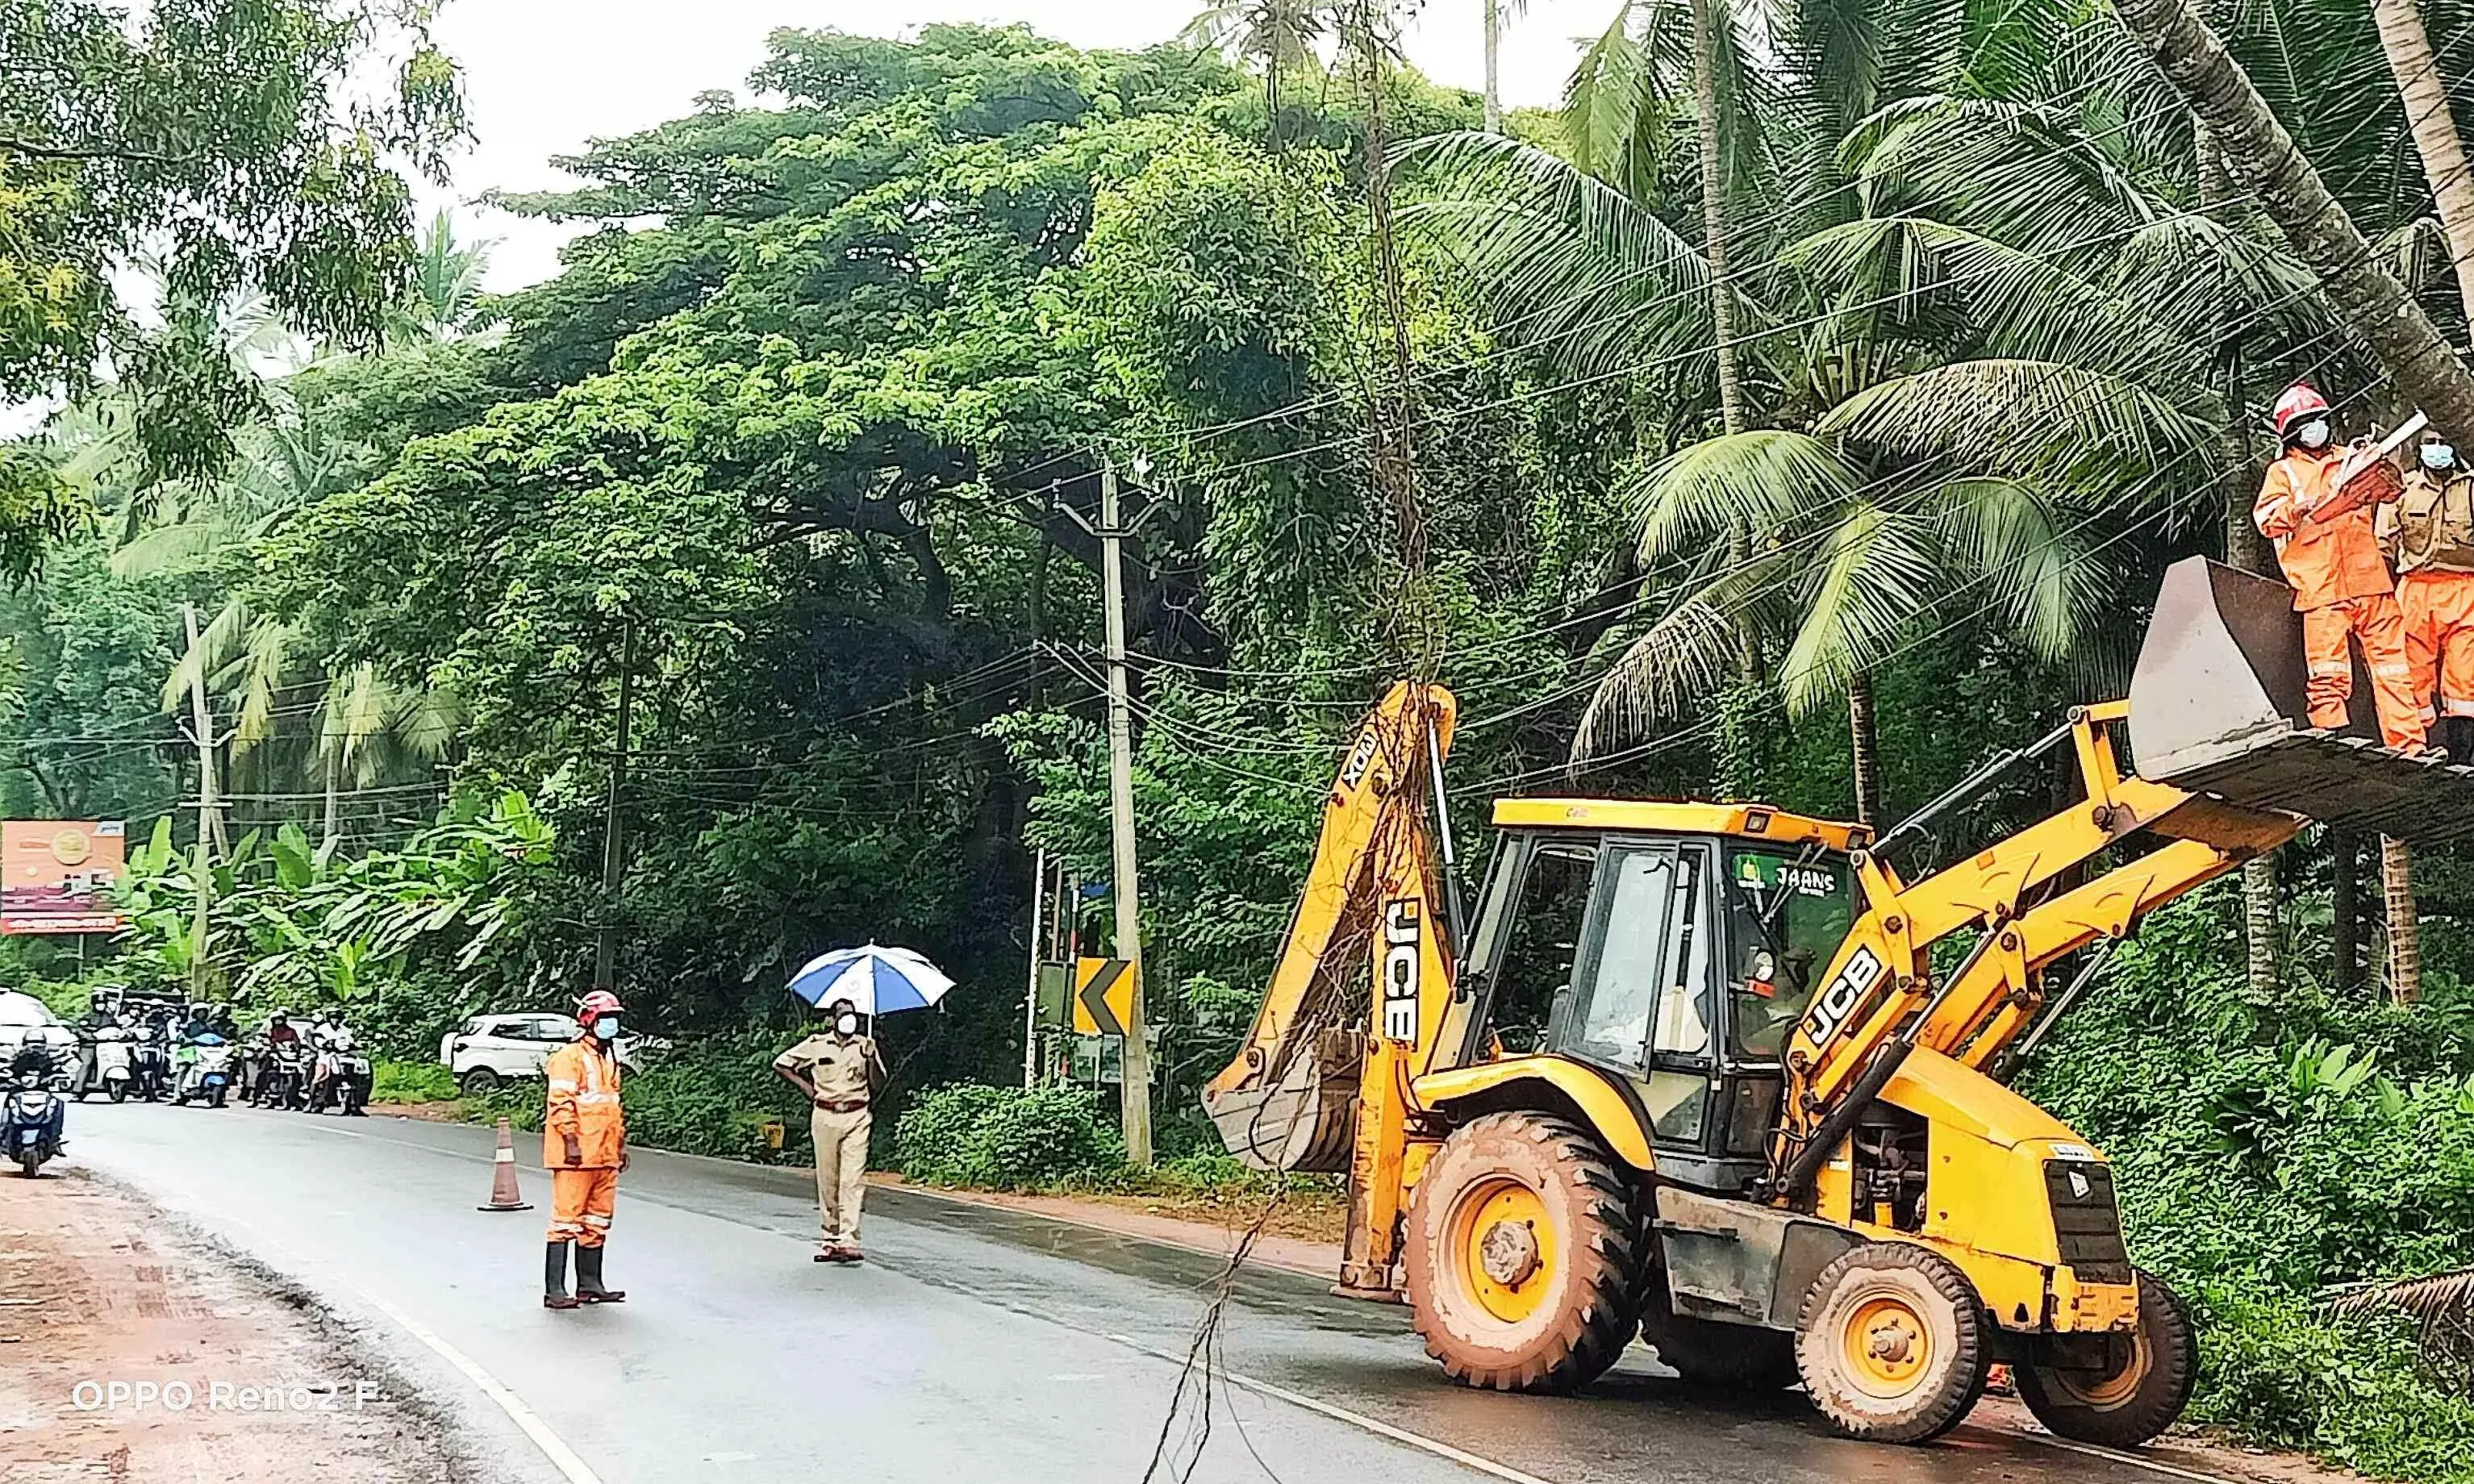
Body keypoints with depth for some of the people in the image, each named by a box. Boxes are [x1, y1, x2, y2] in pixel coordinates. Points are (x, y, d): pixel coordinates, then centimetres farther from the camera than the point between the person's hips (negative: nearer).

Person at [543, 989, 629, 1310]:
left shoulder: (610, 1058, 19)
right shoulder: (570, 1057, -8)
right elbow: (561, 1103, -15)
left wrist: (620, 1144, 22)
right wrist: (571, 1141, -20)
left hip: (605, 1155, 9)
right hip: (576, 1154, -9)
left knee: (597, 1221, 12)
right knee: (567, 1219, -7)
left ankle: (590, 1283, 20)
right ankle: (554, 1289, -5)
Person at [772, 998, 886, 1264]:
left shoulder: (865, 1045, 9)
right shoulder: (816, 1045, 6)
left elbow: (878, 1086, 6)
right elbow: (780, 1064, 16)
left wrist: (871, 1059, -8)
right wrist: (804, 1085, 6)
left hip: (857, 1117, -1)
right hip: (825, 1117, 1)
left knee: (853, 1179, -11)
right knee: (827, 1180, 4)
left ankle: (848, 1240, -17)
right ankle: (831, 1238, 13)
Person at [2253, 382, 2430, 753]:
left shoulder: (2348, 460, 22)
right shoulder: (2282, 471, 11)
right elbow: (2265, 518, -2)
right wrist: (2298, 507, -22)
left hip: (2370, 582, 3)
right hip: (2320, 589, -3)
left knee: (2392, 666, 0)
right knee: (2327, 675, -10)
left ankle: (2409, 749, 0)